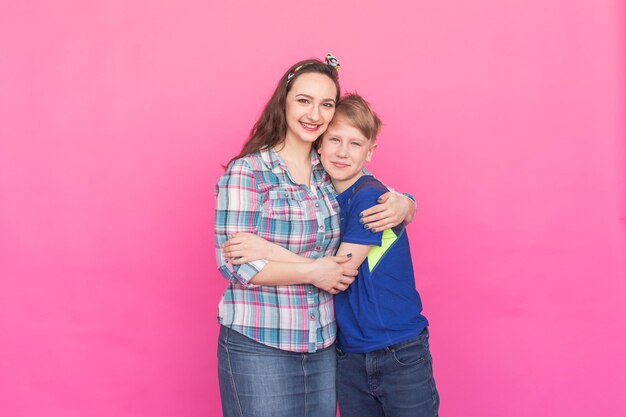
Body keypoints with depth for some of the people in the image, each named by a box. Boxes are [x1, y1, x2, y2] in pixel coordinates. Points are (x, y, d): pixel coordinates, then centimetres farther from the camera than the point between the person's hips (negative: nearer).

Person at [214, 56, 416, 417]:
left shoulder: (331, 171, 5)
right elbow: (233, 263, -15)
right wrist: (311, 271, -18)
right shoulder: (247, 172, -10)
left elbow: (383, 199, 16)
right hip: (259, 347, -5)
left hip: (324, 346, 5)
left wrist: (402, 205, -7)